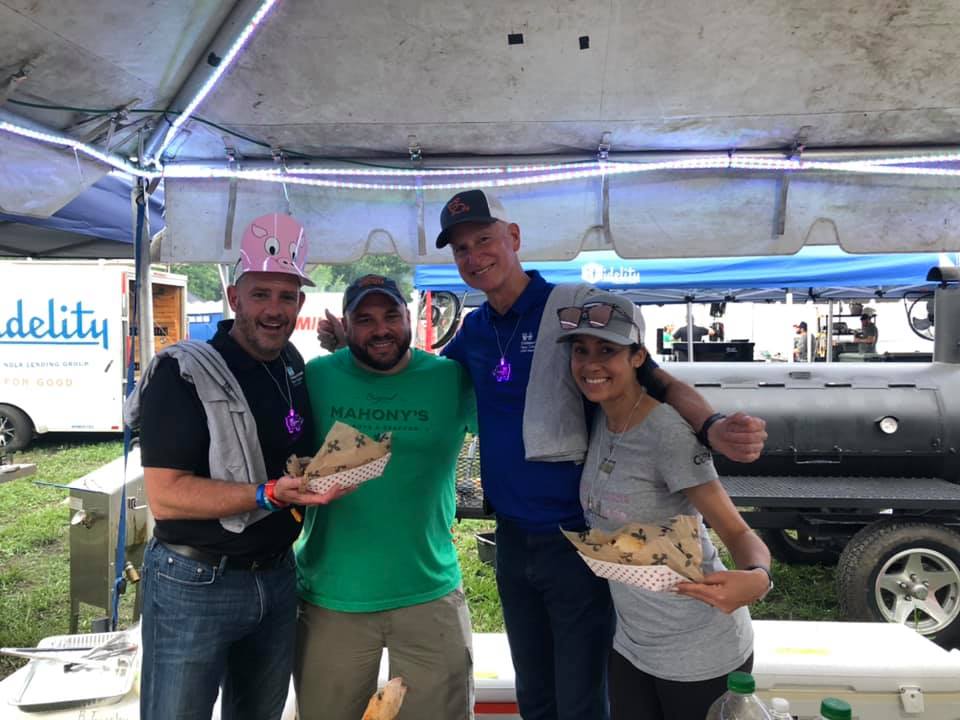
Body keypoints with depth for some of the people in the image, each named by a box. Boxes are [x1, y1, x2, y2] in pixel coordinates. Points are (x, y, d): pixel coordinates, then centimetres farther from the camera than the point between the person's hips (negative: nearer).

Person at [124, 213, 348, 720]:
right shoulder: (182, 373, -16)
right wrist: (269, 495, -30)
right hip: (194, 585, -6)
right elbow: (164, 498, -21)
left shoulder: (293, 366, 5)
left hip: (277, 578, 6)